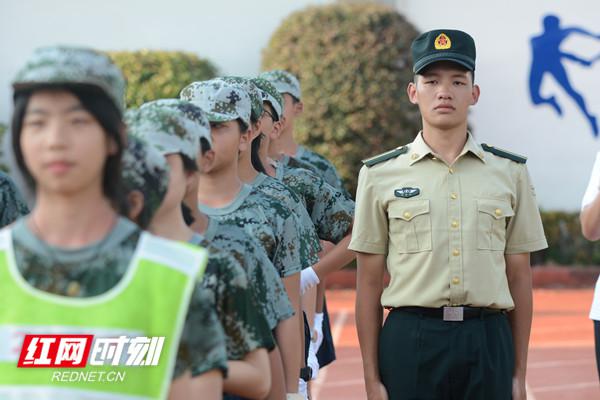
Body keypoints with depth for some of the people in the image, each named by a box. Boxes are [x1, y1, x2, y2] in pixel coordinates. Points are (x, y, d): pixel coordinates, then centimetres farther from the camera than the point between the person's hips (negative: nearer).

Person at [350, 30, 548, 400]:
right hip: (410, 339, -1)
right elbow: (369, 282, 4)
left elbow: (520, 277, 10)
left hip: (489, 341, 1)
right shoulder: (380, 175, 4)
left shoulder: (511, 172, 8)